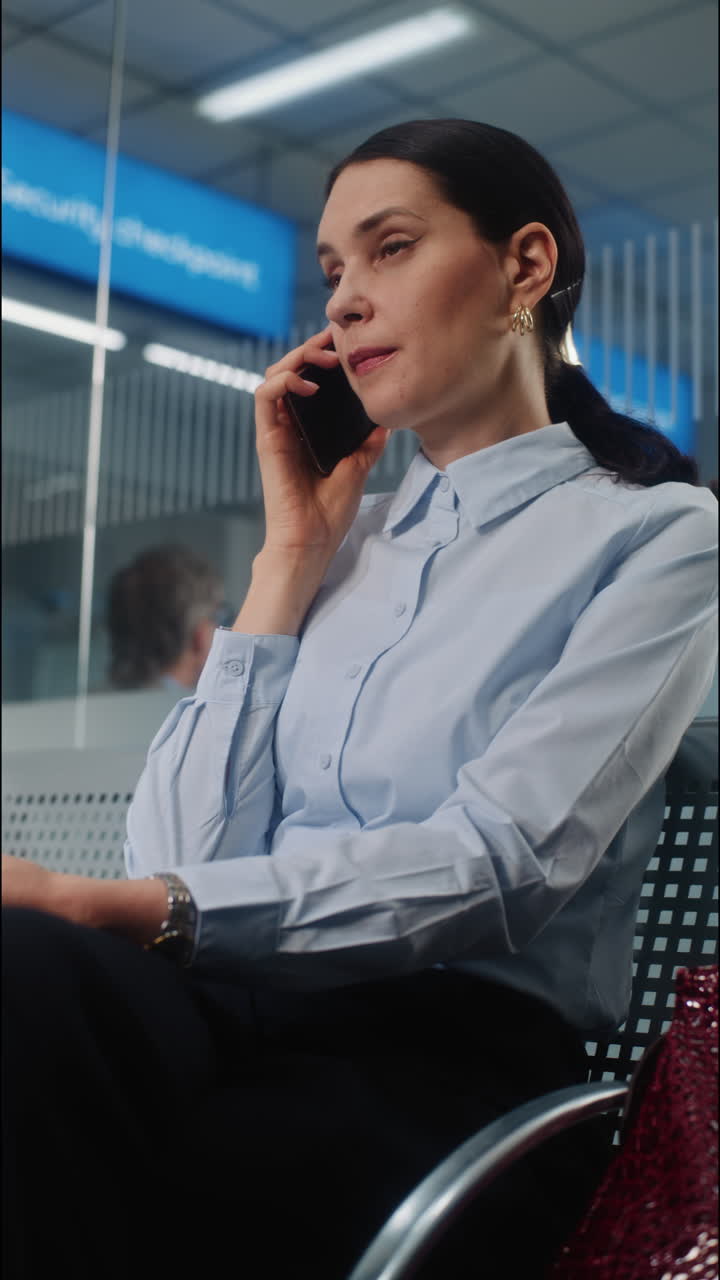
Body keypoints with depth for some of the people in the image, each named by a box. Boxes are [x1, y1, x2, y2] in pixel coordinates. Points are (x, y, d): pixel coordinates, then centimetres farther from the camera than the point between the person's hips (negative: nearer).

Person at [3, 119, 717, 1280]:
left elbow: (503, 860, -13)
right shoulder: (348, 540, 21)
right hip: (235, 1007, 5)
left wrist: (145, 910, -24)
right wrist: (291, 556, 8)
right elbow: (186, 854, 8)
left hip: (454, 1056, -4)